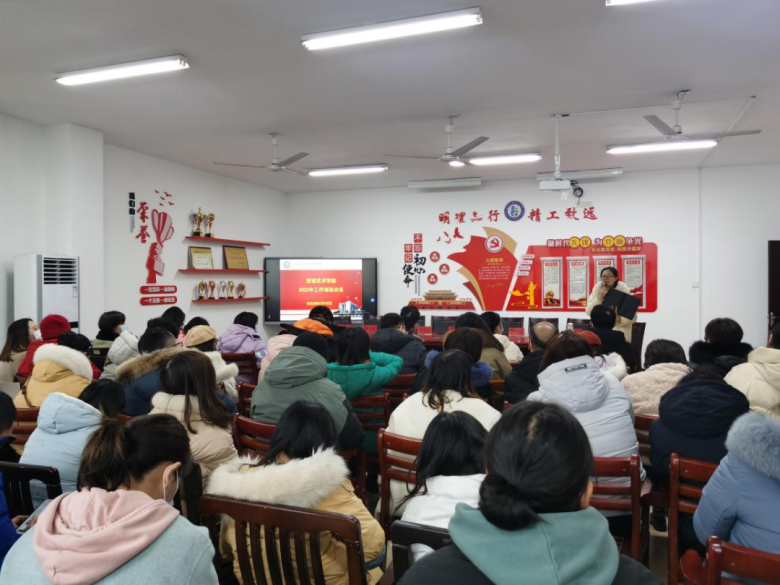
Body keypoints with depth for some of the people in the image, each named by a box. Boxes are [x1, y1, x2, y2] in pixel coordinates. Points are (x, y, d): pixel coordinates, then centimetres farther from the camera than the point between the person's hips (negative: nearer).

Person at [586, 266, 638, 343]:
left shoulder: (623, 289, -12)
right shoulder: (598, 286, -6)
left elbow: (633, 316, -13)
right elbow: (589, 311, -10)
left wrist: (620, 319, -33)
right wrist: (599, 297, -23)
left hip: (620, 328, -2)